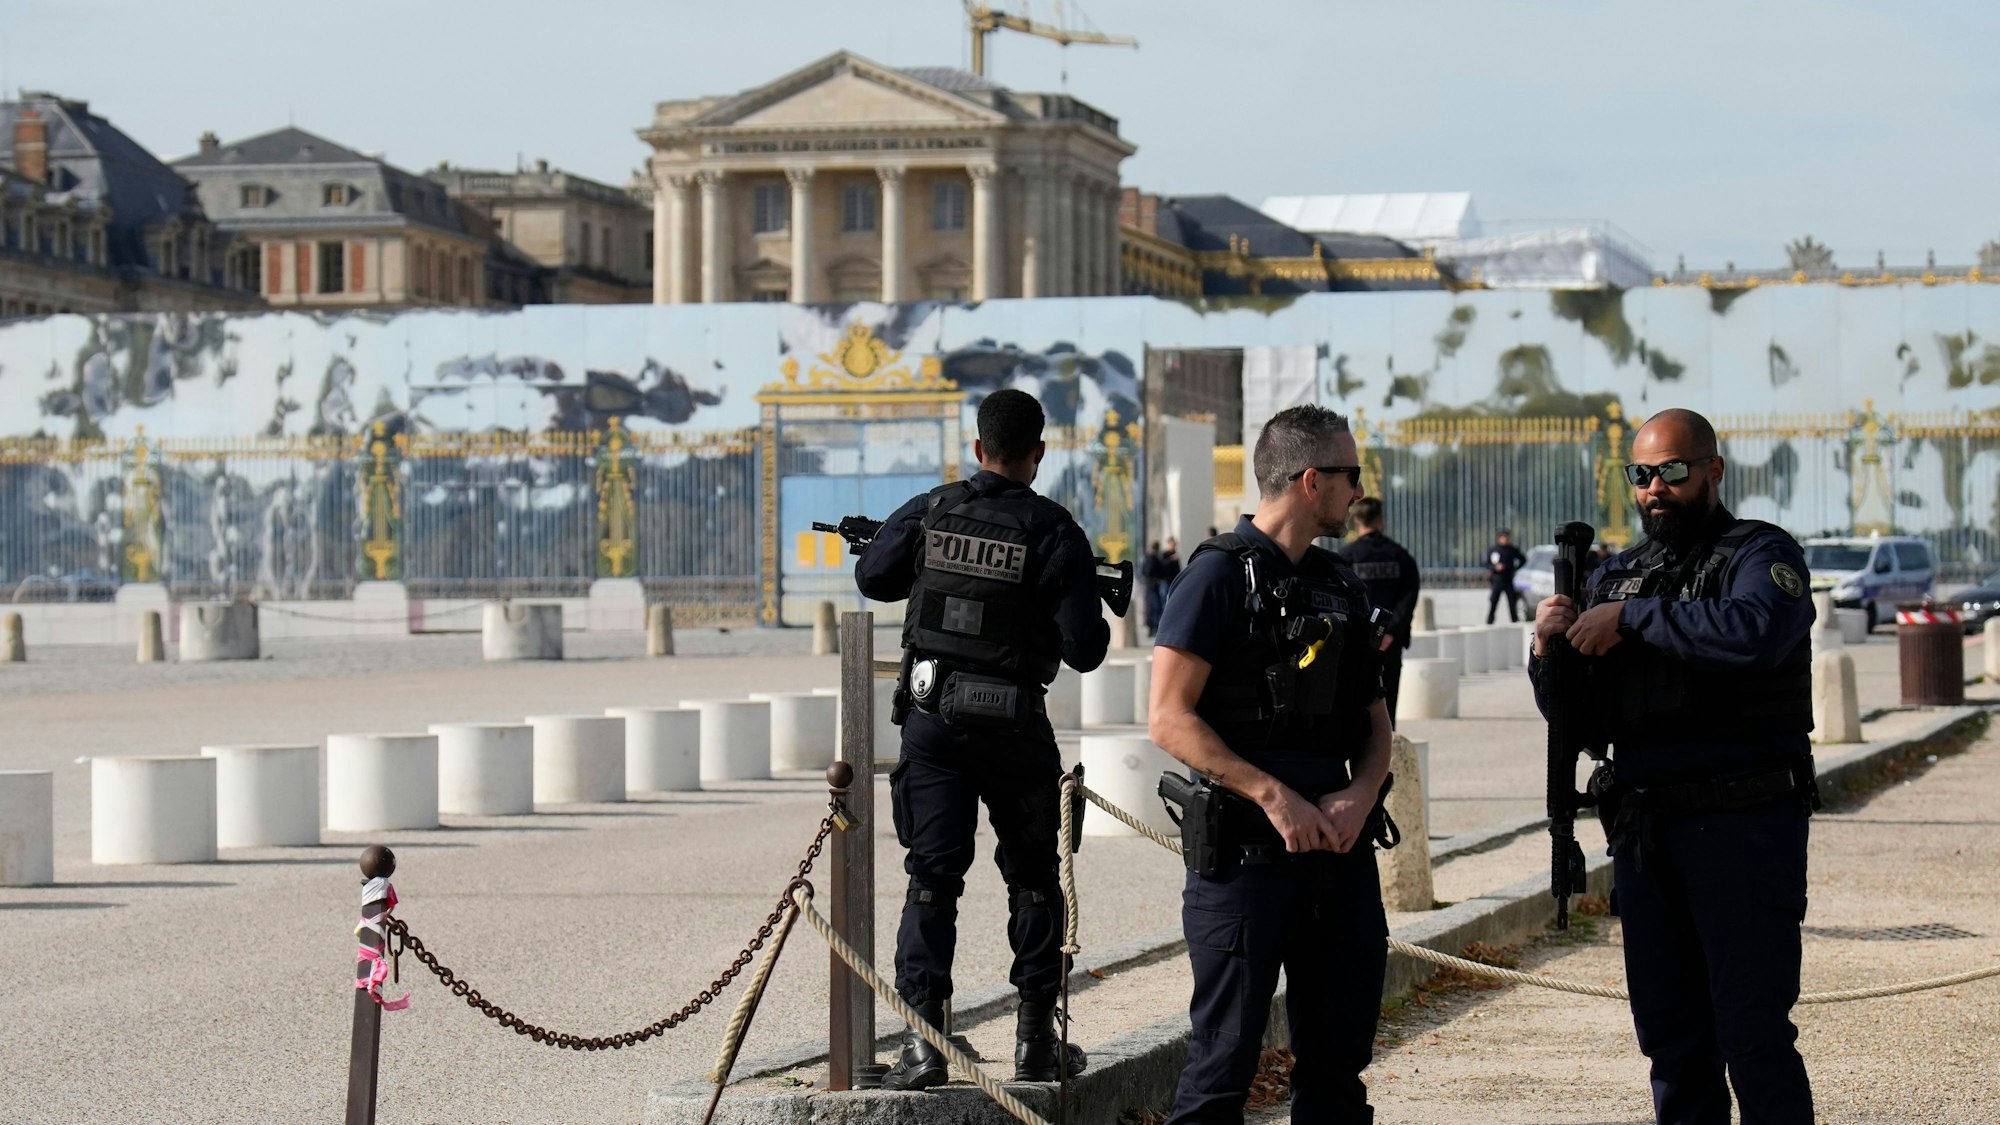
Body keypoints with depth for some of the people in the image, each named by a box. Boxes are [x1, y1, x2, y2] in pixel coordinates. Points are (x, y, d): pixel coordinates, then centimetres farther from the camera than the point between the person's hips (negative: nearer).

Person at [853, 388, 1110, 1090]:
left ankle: (923, 1039, -7)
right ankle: (1036, 1039, 15)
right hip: (1013, 725, -2)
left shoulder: (927, 514, 0)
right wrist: (1096, 622, 12)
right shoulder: (1054, 533, -9)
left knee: (932, 880, 3)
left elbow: (871, 578, 16)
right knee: (1033, 879, 13)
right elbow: (1083, 652, -10)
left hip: (932, 718, 2)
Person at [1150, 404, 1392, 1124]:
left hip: (1340, 846, 7)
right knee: (1226, 1055, -5)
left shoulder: (1341, 589, 16)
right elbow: (1170, 720, -14)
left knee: (1337, 1060, 10)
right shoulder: (1221, 576, -7)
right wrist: (1274, 796, -18)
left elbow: (1375, 723, 19)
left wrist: (1360, 796, -2)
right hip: (1246, 853, -7)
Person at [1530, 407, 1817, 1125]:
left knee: (1752, 1032, -8)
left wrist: (1632, 619, -16)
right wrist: (1550, 654, -3)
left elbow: (1753, 632, -24)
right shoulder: (1617, 576, 18)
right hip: (1643, 834, 6)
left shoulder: (1762, 554, -1)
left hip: (1742, 826, -6)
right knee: (1670, 1034, 9)